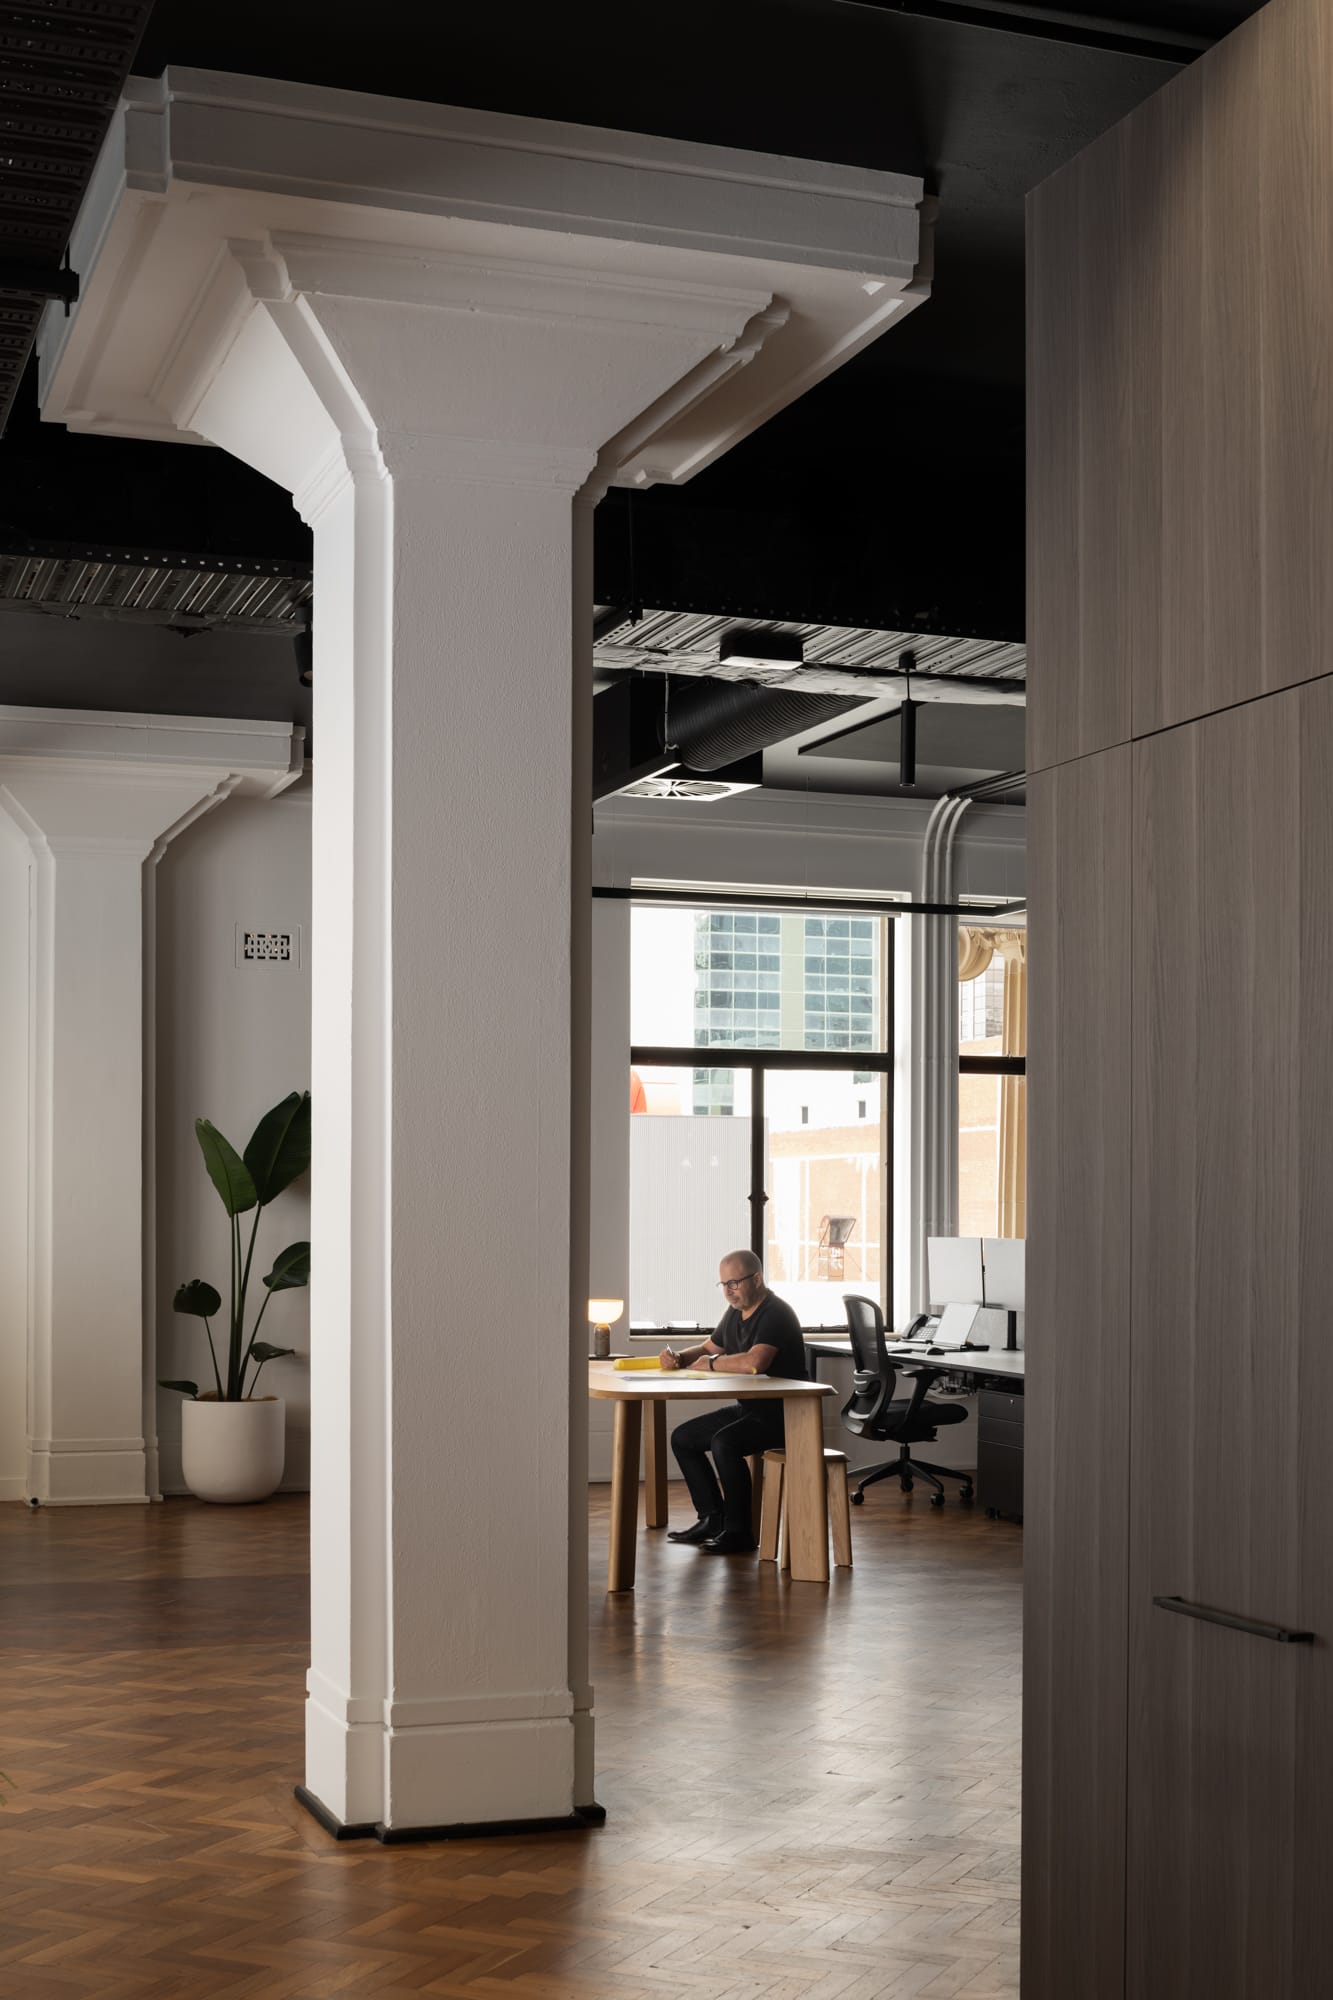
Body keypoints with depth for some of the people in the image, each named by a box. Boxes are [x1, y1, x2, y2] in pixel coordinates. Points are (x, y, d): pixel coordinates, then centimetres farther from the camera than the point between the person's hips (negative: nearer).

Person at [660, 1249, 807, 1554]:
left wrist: (710, 1364, -19)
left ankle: (739, 1531, -18)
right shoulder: (735, 1313, 10)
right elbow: (707, 1348, 25)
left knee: (724, 1442, -31)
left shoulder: (775, 1314, -19)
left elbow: (754, 1362, -35)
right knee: (683, 1438, 6)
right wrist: (679, 1357, 2)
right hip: (748, 1408, 10)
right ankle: (712, 1519, 11)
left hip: (782, 1412, -10)